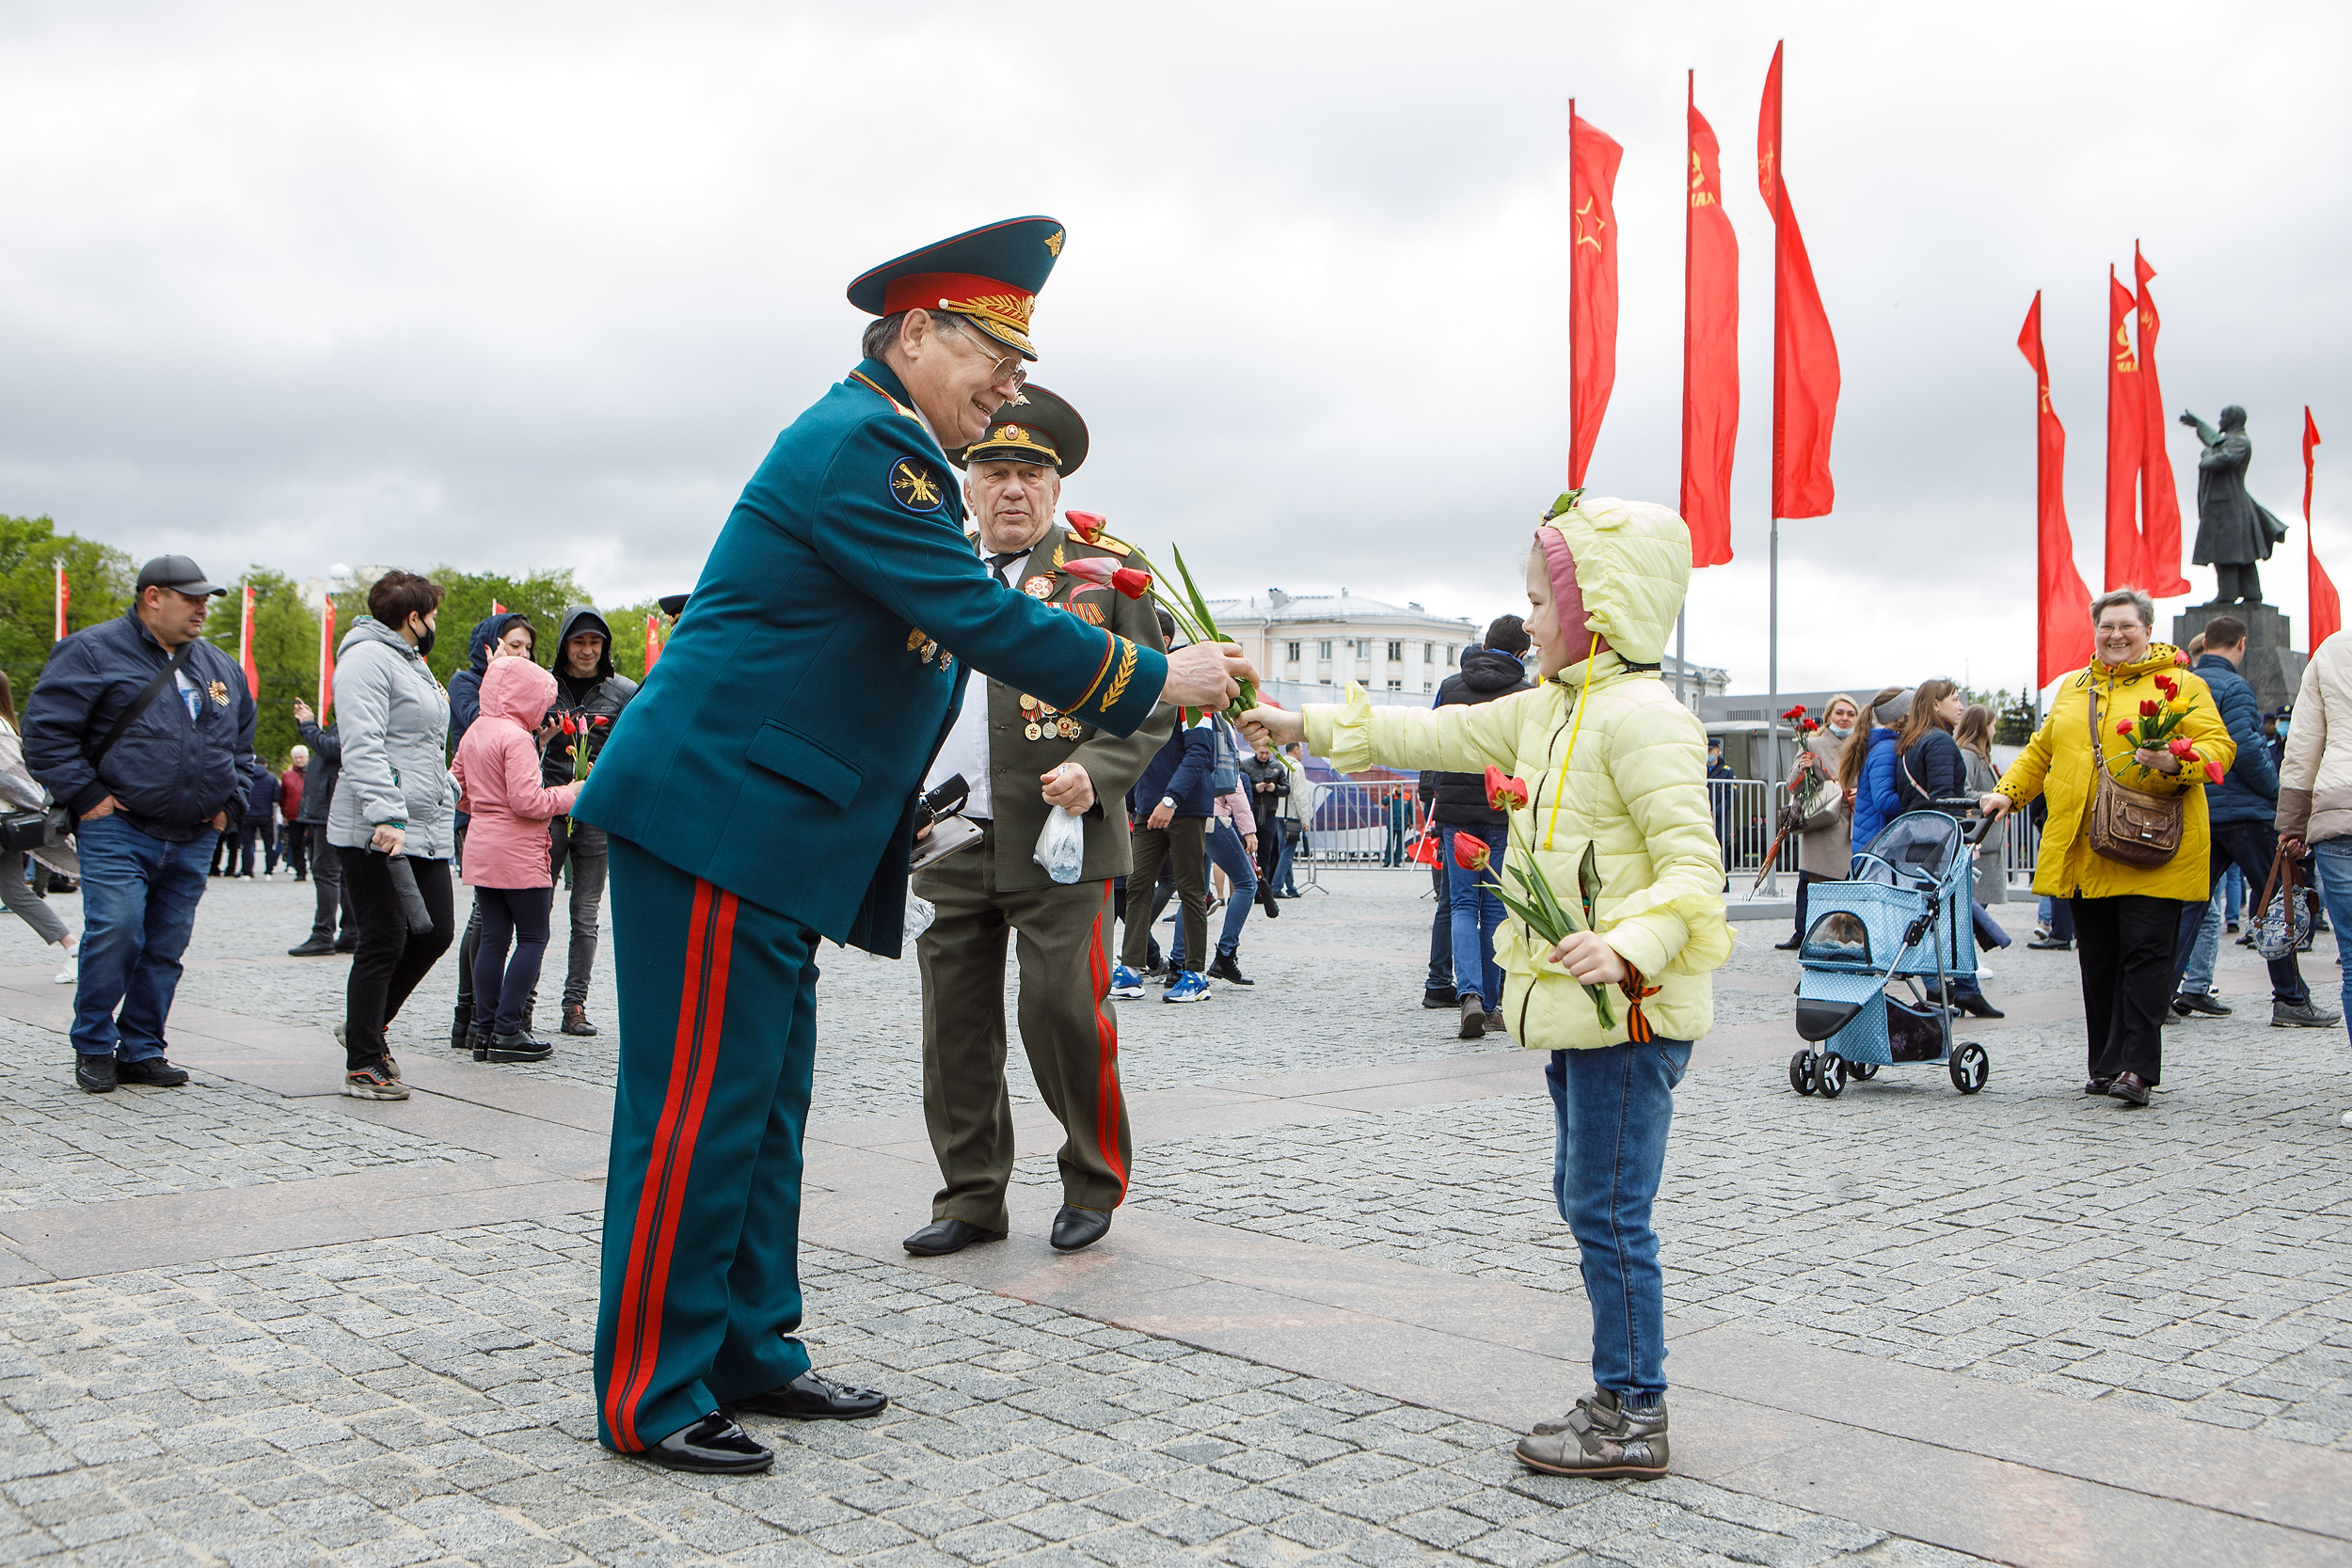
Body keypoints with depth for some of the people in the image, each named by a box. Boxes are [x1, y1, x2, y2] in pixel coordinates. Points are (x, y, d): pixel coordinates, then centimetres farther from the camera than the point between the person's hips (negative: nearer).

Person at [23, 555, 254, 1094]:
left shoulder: (220, 668, 17)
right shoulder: (94, 651, -2)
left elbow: (242, 743, 29)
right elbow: (46, 731, -7)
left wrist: (228, 803, 16)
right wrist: (86, 796, -12)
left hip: (192, 841, 6)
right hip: (118, 831, -5)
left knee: (166, 947, 6)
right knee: (114, 931, -15)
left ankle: (142, 1050, 16)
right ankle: (93, 1046, 2)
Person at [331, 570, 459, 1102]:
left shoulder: (413, 664, 23)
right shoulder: (367, 658, -9)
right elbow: (363, 745, -21)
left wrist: (447, 792, 27)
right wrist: (384, 817, -28)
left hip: (427, 831, 10)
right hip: (375, 836, -10)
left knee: (434, 933, 9)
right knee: (384, 942, -6)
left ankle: (370, 1026, 27)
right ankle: (363, 1065, 3)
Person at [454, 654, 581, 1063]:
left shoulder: (473, 734, 12)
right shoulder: (516, 738, -15)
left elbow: (459, 791, 19)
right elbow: (526, 800, -21)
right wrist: (568, 795, -8)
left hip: (480, 846, 8)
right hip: (517, 852, -8)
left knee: (493, 937, 10)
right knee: (533, 937, -1)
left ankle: (485, 1030, 9)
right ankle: (508, 1032, -5)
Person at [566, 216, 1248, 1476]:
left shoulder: (876, 445, 19)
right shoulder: (858, 442, -14)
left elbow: (951, 638, 22)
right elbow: (977, 618, -20)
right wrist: (1152, 681, -14)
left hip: (770, 830, 11)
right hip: (714, 814, -11)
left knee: (762, 1102, 15)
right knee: (700, 1110, -5)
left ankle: (750, 1351, 25)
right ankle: (651, 1399, 5)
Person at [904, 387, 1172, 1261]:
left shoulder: (1105, 571, 3)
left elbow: (1151, 703, 0)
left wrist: (1095, 774, -17)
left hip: (1062, 840, -4)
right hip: (949, 843, 4)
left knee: (1064, 1013, -4)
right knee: (955, 1026, 6)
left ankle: (1094, 1186, 17)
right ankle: (971, 1199, 20)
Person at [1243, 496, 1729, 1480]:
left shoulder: (1641, 716, -16)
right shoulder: (1549, 710, 14)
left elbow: (1692, 861, -21)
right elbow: (1440, 735, 21)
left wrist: (1632, 946, -36)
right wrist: (1308, 726, 21)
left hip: (1631, 1007, -10)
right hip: (1574, 1006, 10)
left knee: (1609, 1212, -5)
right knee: (1584, 1200, 15)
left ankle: (1635, 1421, 6)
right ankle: (1619, 1399, 25)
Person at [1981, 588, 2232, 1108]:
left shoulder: (2180, 684, 4)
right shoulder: (2072, 689, 20)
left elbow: (2219, 746, -4)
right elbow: (2041, 752, 27)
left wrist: (2176, 763, -23)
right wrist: (2008, 792, 12)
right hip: (2084, 851, 5)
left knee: (2143, 953, -10)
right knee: (2098, 961, 7)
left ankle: (2137, 1069, -10)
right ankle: (2105, 1065, 13)